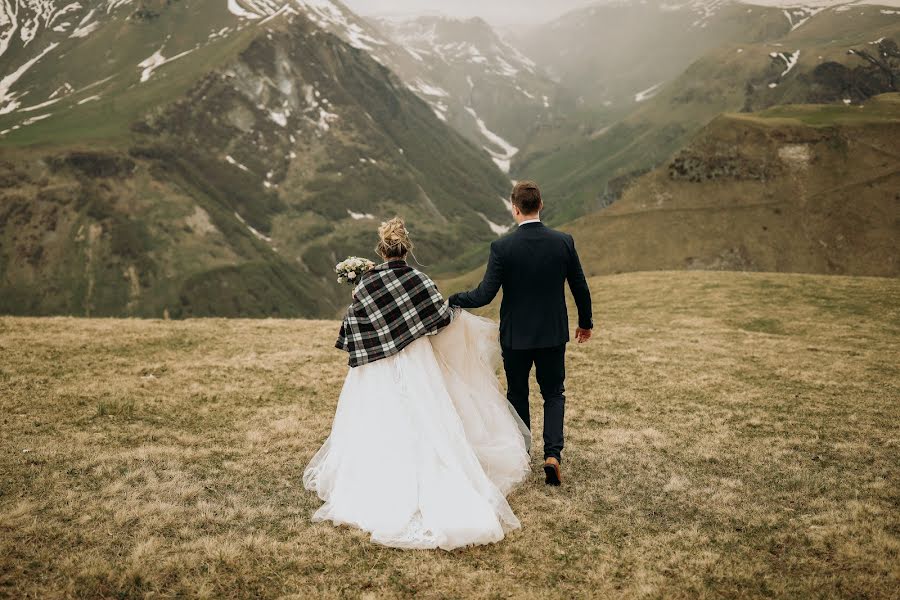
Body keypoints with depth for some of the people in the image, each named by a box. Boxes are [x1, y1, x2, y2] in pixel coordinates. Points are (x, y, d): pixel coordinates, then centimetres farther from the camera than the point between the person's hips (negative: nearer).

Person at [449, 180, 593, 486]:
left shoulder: (502, 247, -16)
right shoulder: (564, 241, -7)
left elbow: (485, 294, -17)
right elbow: (581, 288, 0)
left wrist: (454, 300, 2)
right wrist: (585, 322, 16)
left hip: (515, 335, -1)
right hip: (553, 334, 2)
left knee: (517, 395, 18)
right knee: (554, 394, 16)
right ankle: (552, 453, -1)